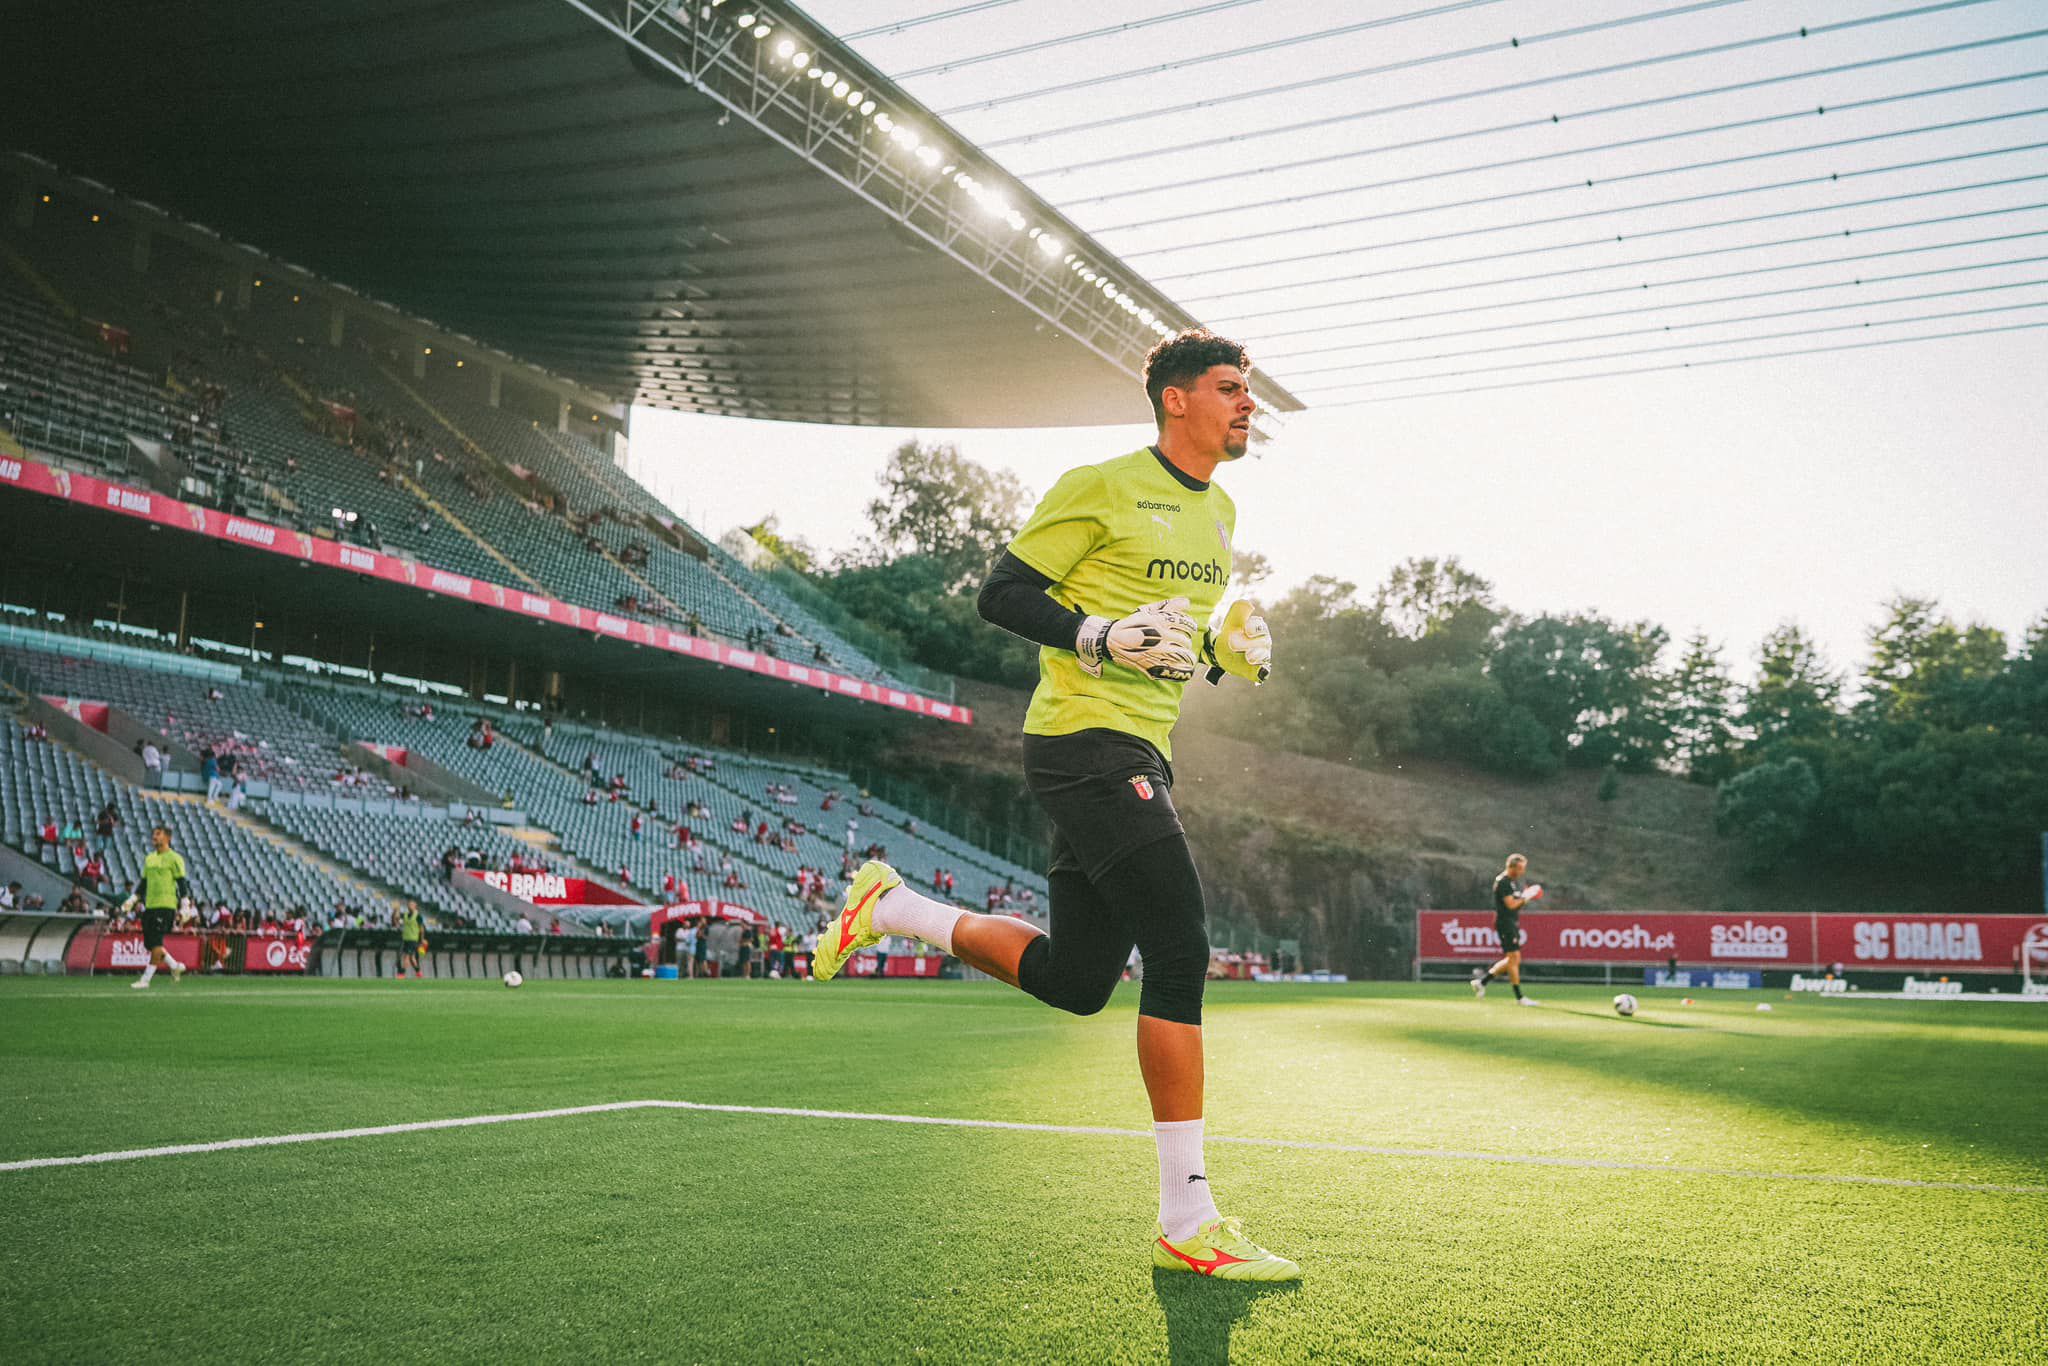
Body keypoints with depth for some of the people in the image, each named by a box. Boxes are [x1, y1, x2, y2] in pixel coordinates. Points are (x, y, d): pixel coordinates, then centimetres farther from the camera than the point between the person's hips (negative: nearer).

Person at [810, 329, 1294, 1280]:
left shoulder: (1219, 511, 19)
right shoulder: (1101, 488, -7)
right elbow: (1001, 596, -8)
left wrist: (1225, 650, 8)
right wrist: (1103, 637, -21)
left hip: (1142, 754, 9)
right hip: (1085, 742, -9)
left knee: (1075, 980, 9)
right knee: (1181, 949, -14)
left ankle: (892, 908, 27)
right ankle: (1186, 1220, -7)